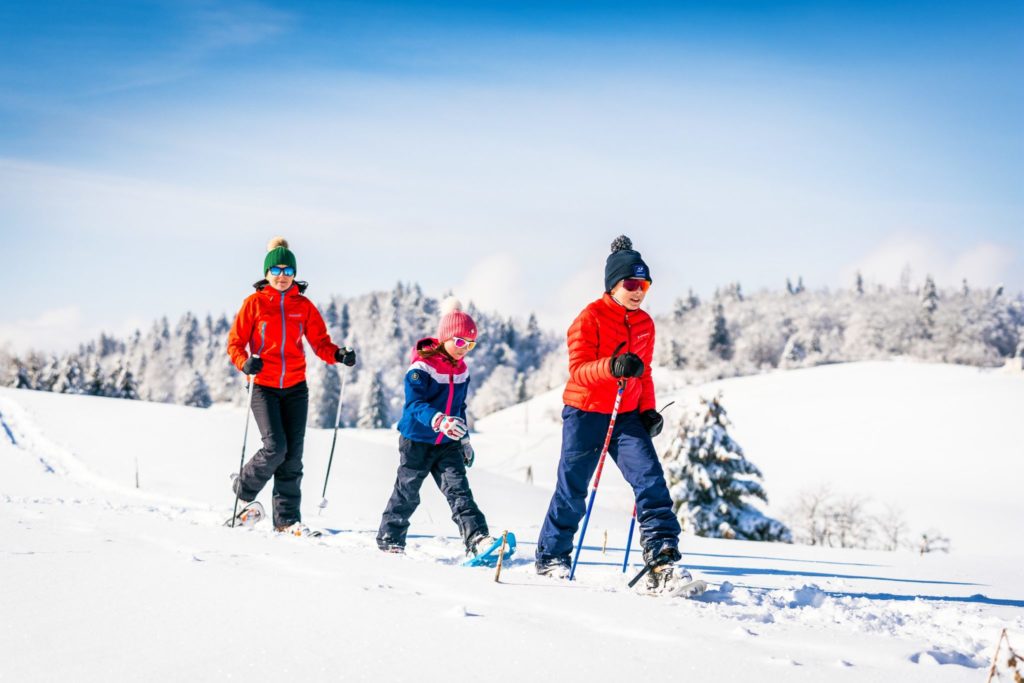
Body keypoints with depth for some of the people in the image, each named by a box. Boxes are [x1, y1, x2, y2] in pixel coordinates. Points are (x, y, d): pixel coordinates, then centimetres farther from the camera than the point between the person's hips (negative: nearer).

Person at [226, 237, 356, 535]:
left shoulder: (304, 306, 6)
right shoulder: (255, 303, -1)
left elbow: (320, 342, 4)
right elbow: (235, 342, 0)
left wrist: (338, 355, -16)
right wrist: (245, 363, -20)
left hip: (295, 387, 3)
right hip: (264, 386, -3)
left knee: (293, 453, 1)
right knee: (275, 447, -15)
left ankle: (287, 517, 8)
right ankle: (243, 488, 12)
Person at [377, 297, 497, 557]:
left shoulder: (462, 370, 7)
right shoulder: (421, 367, -16)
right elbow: (415, 403, -27)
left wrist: (464, 439, 22)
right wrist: (439, 421, -43)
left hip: (448, 444, 5)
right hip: (417, 441, -5)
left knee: (459, 491, -7)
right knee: (407, 493, 6)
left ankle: (477, 539, -18)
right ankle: (390, 540, 22)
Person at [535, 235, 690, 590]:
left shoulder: (644, 324, 9)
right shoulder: (591, 318, -10)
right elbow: (578, 370, -19)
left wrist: (648, 410, 6)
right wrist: (612, 367, -37)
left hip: (627, 416, 5)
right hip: (585, 414, -5)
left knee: (651, 480, -13)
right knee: (572, 491, 4)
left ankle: (662, 559, -17)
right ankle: (551, 556, 23)